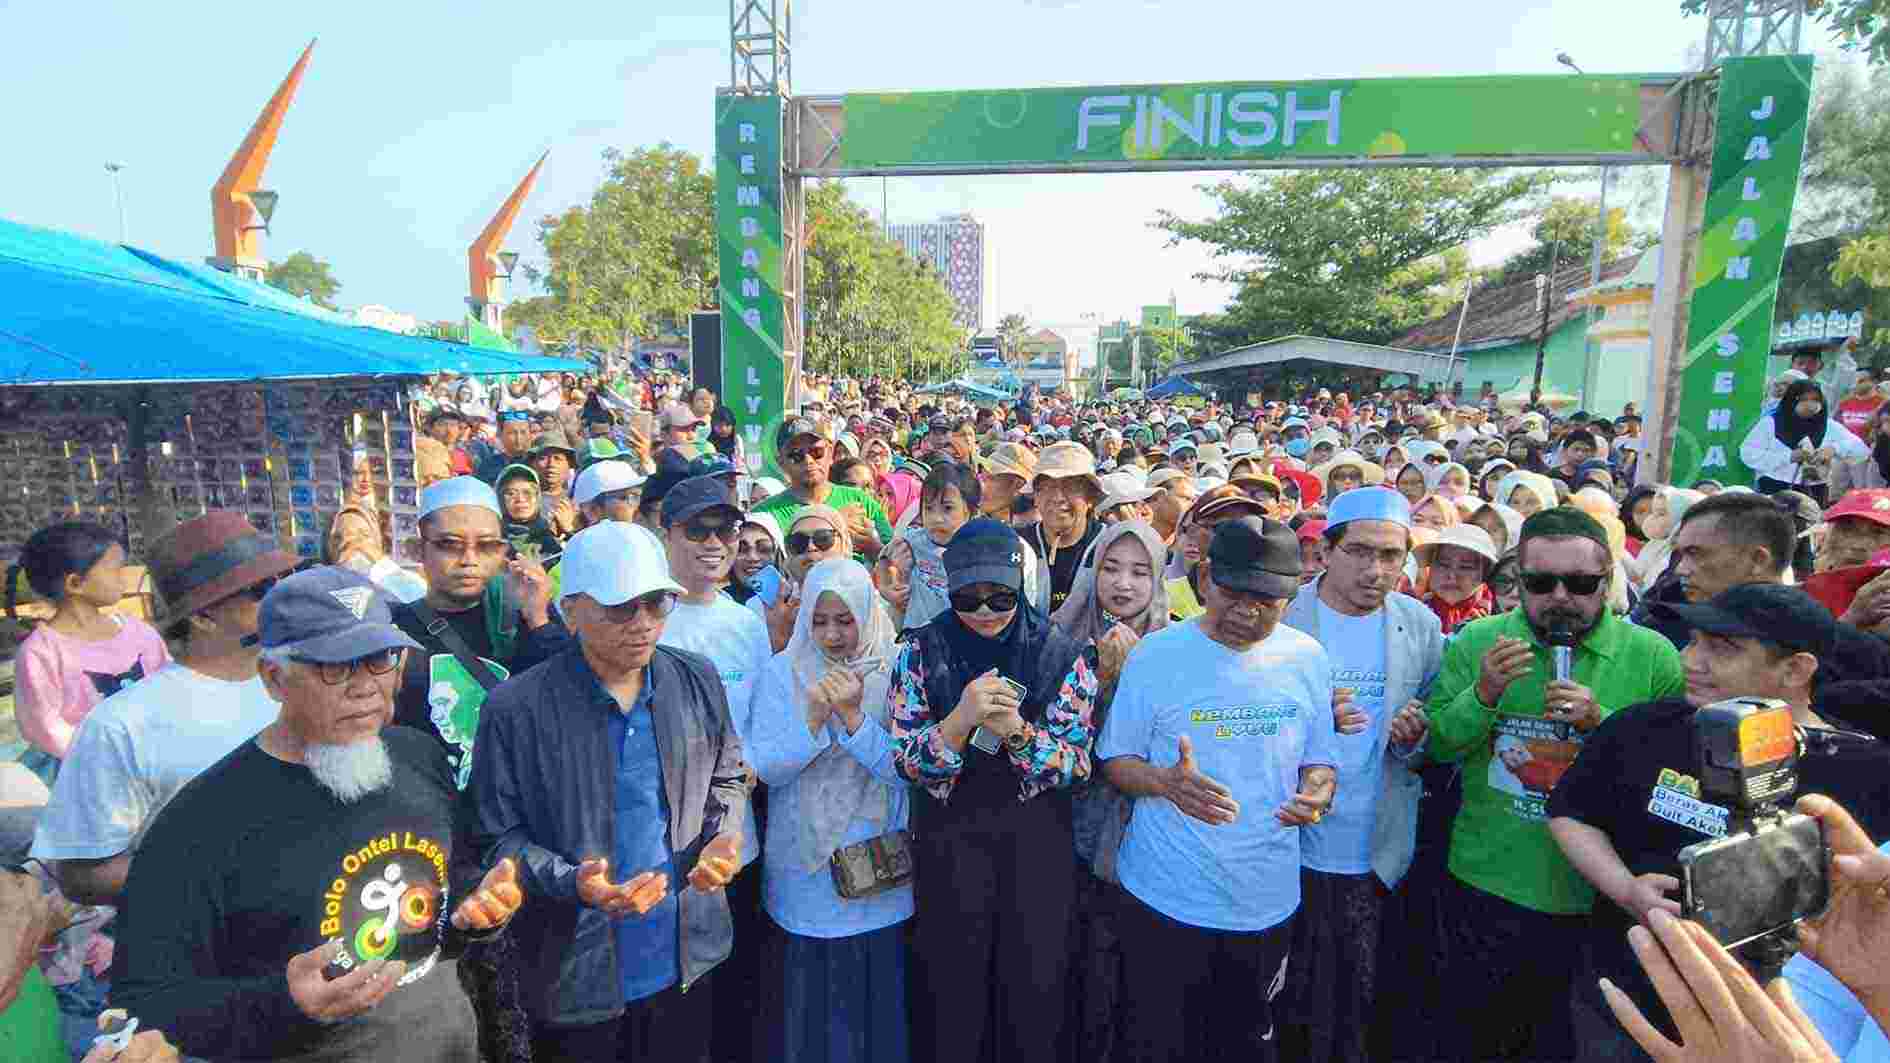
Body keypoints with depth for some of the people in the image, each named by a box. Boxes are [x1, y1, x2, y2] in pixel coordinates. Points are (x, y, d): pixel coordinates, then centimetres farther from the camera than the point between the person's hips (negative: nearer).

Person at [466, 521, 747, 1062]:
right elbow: (497, 836, -9)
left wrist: (725, 835, -10)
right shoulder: (516, 709, -16)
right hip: (577, 976, -3)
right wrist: (571, 883, -25)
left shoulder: (698, 680, -4)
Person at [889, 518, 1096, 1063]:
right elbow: (905, 761, -8)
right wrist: (960, 720, -25)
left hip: (1037, 838, 1)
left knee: (1035, 984, 14)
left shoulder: (1058, 653, -4)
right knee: (949, 987, 11)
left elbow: (1078, 763, -6)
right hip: (949, 836, 0)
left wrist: (1019, 733, -24)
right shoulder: (922, 651, -4)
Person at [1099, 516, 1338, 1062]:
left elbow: (1318, 758, 8)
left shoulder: (1306, 658, -1)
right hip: (1166, 898, -3)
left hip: (1266, 901, 3)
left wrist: (1315, 793, -15)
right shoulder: (1156, 654, -10)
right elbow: (1115, 759, -4)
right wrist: (1167, 781, -25)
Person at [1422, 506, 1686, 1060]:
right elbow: (1436, 746, -4)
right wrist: (1483, 694, -21)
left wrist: (1600, 720, -22)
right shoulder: (1477, 641, -4)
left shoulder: (1654, 657, -7)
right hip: (1483, 888, 1)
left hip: (1594, 898, 0)